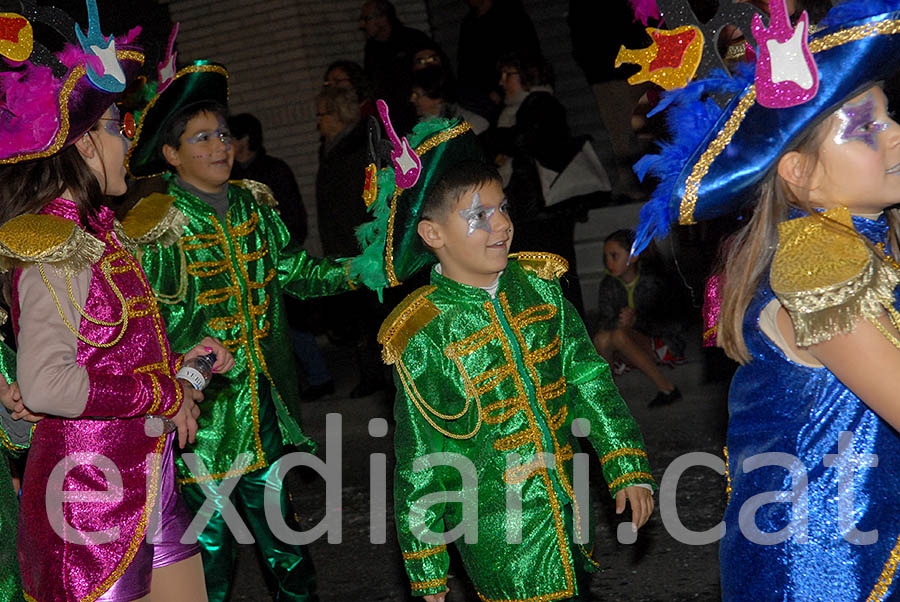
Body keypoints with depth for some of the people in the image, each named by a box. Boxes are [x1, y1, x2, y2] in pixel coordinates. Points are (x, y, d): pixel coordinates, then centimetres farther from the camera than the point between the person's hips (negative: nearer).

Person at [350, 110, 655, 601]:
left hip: (569, 505, 5)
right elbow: (418, 460, -7)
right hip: (499, 535, -5)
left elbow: (589, 380, 6)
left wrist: (628, 471, 0)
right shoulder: (422, 337, -14)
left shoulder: (537, 285, 0)